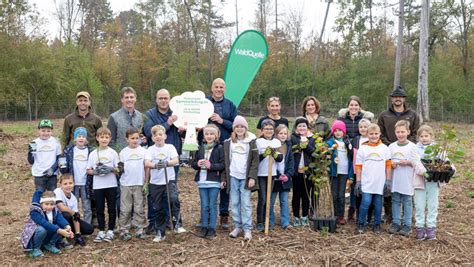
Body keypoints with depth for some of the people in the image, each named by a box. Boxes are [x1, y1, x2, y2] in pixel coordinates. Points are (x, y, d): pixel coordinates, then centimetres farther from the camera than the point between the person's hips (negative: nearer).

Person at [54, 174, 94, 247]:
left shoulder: (73, 198, -4)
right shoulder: (57, 192, -21)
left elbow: (76, 217, -9)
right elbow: (62, 208, -34)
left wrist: (78, 234, -19)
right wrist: (75, 213, -16)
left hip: (69, 219, 5)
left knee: (89, 229, -8)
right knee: (66, 215, -39)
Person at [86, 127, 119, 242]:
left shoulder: (113, 153, 2)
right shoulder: (93, 154, 5)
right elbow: (88, 170, 7)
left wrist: (111, 169, -18)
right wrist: (95, 171, -14)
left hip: (111, 185, -1)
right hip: (98, 185, 1)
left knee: (112, 208, 4)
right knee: (100, 209, 7)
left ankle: (110, 231, 15)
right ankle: (101, 231, 18)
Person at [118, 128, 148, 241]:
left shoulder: (143, 151, 3)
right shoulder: (123, 152, 4)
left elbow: (146, 167, 3)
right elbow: (121, 167, 9)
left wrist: (146, 183, -1)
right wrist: (120, 169, -12)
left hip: (139, 184, 0)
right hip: (126, 184, 0)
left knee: (139, 209, 5)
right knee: (125, 209, 3)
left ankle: (140, 229, 13)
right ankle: (124, 230, 10)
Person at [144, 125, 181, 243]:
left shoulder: (170, 147, 1)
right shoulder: (150, 150, 2)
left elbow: (176, 160, -14)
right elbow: (147, 164, -14)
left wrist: (166, 163, -33)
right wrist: (156, 165, -34)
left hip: (169, 180, -1)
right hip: (155, 183, 2)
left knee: (173, 199, -28)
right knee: (158, 209, 8)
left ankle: (176, 222, -6)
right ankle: (160, 233, 20)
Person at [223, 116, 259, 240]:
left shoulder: (251, 142, 1)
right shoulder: (228, 142, 9)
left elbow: (255, 160, -2)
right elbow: (226, 161, 10)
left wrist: (252, 177, -10)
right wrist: (224, 177, 6)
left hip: (246, 177, -3)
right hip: (233, 176, 3)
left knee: (246, 203, -3)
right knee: (235, 203, 6)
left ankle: (247, 229, 3)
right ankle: (237, 227, 16)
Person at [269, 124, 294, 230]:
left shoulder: (289, 146, 8)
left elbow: (291, 162, 6)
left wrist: (288, 175, -8)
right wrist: (278, 175, -14)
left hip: (285, 178, 3)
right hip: (273, 178, -3)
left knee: (284, 202, 6)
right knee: (270, 202, 5)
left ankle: (285, 222, 11)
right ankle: (270, 223, 15)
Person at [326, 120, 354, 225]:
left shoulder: (347, 142, 10)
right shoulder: (330, 142, 1)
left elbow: (351, 157, 11)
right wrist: (332, 159, -23)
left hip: (344, 172, 2)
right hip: (334, 171, -1)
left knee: (341, 195, 1)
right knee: (334, 194, 3)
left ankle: (341, 216, 8)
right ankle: (335, 215, 13)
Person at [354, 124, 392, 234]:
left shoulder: (385, 148, 5)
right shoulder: (363, 148, 3)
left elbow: (388, 165, 5)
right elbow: (358, 166, 3)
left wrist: (388, 181, 1)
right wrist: (358, 182, 0)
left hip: (380, 183, 1)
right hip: (366, 182, -1)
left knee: (378, 204, 9)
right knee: (366, 202, -9)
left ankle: (377, 225, 23)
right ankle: (361, 223, 8)